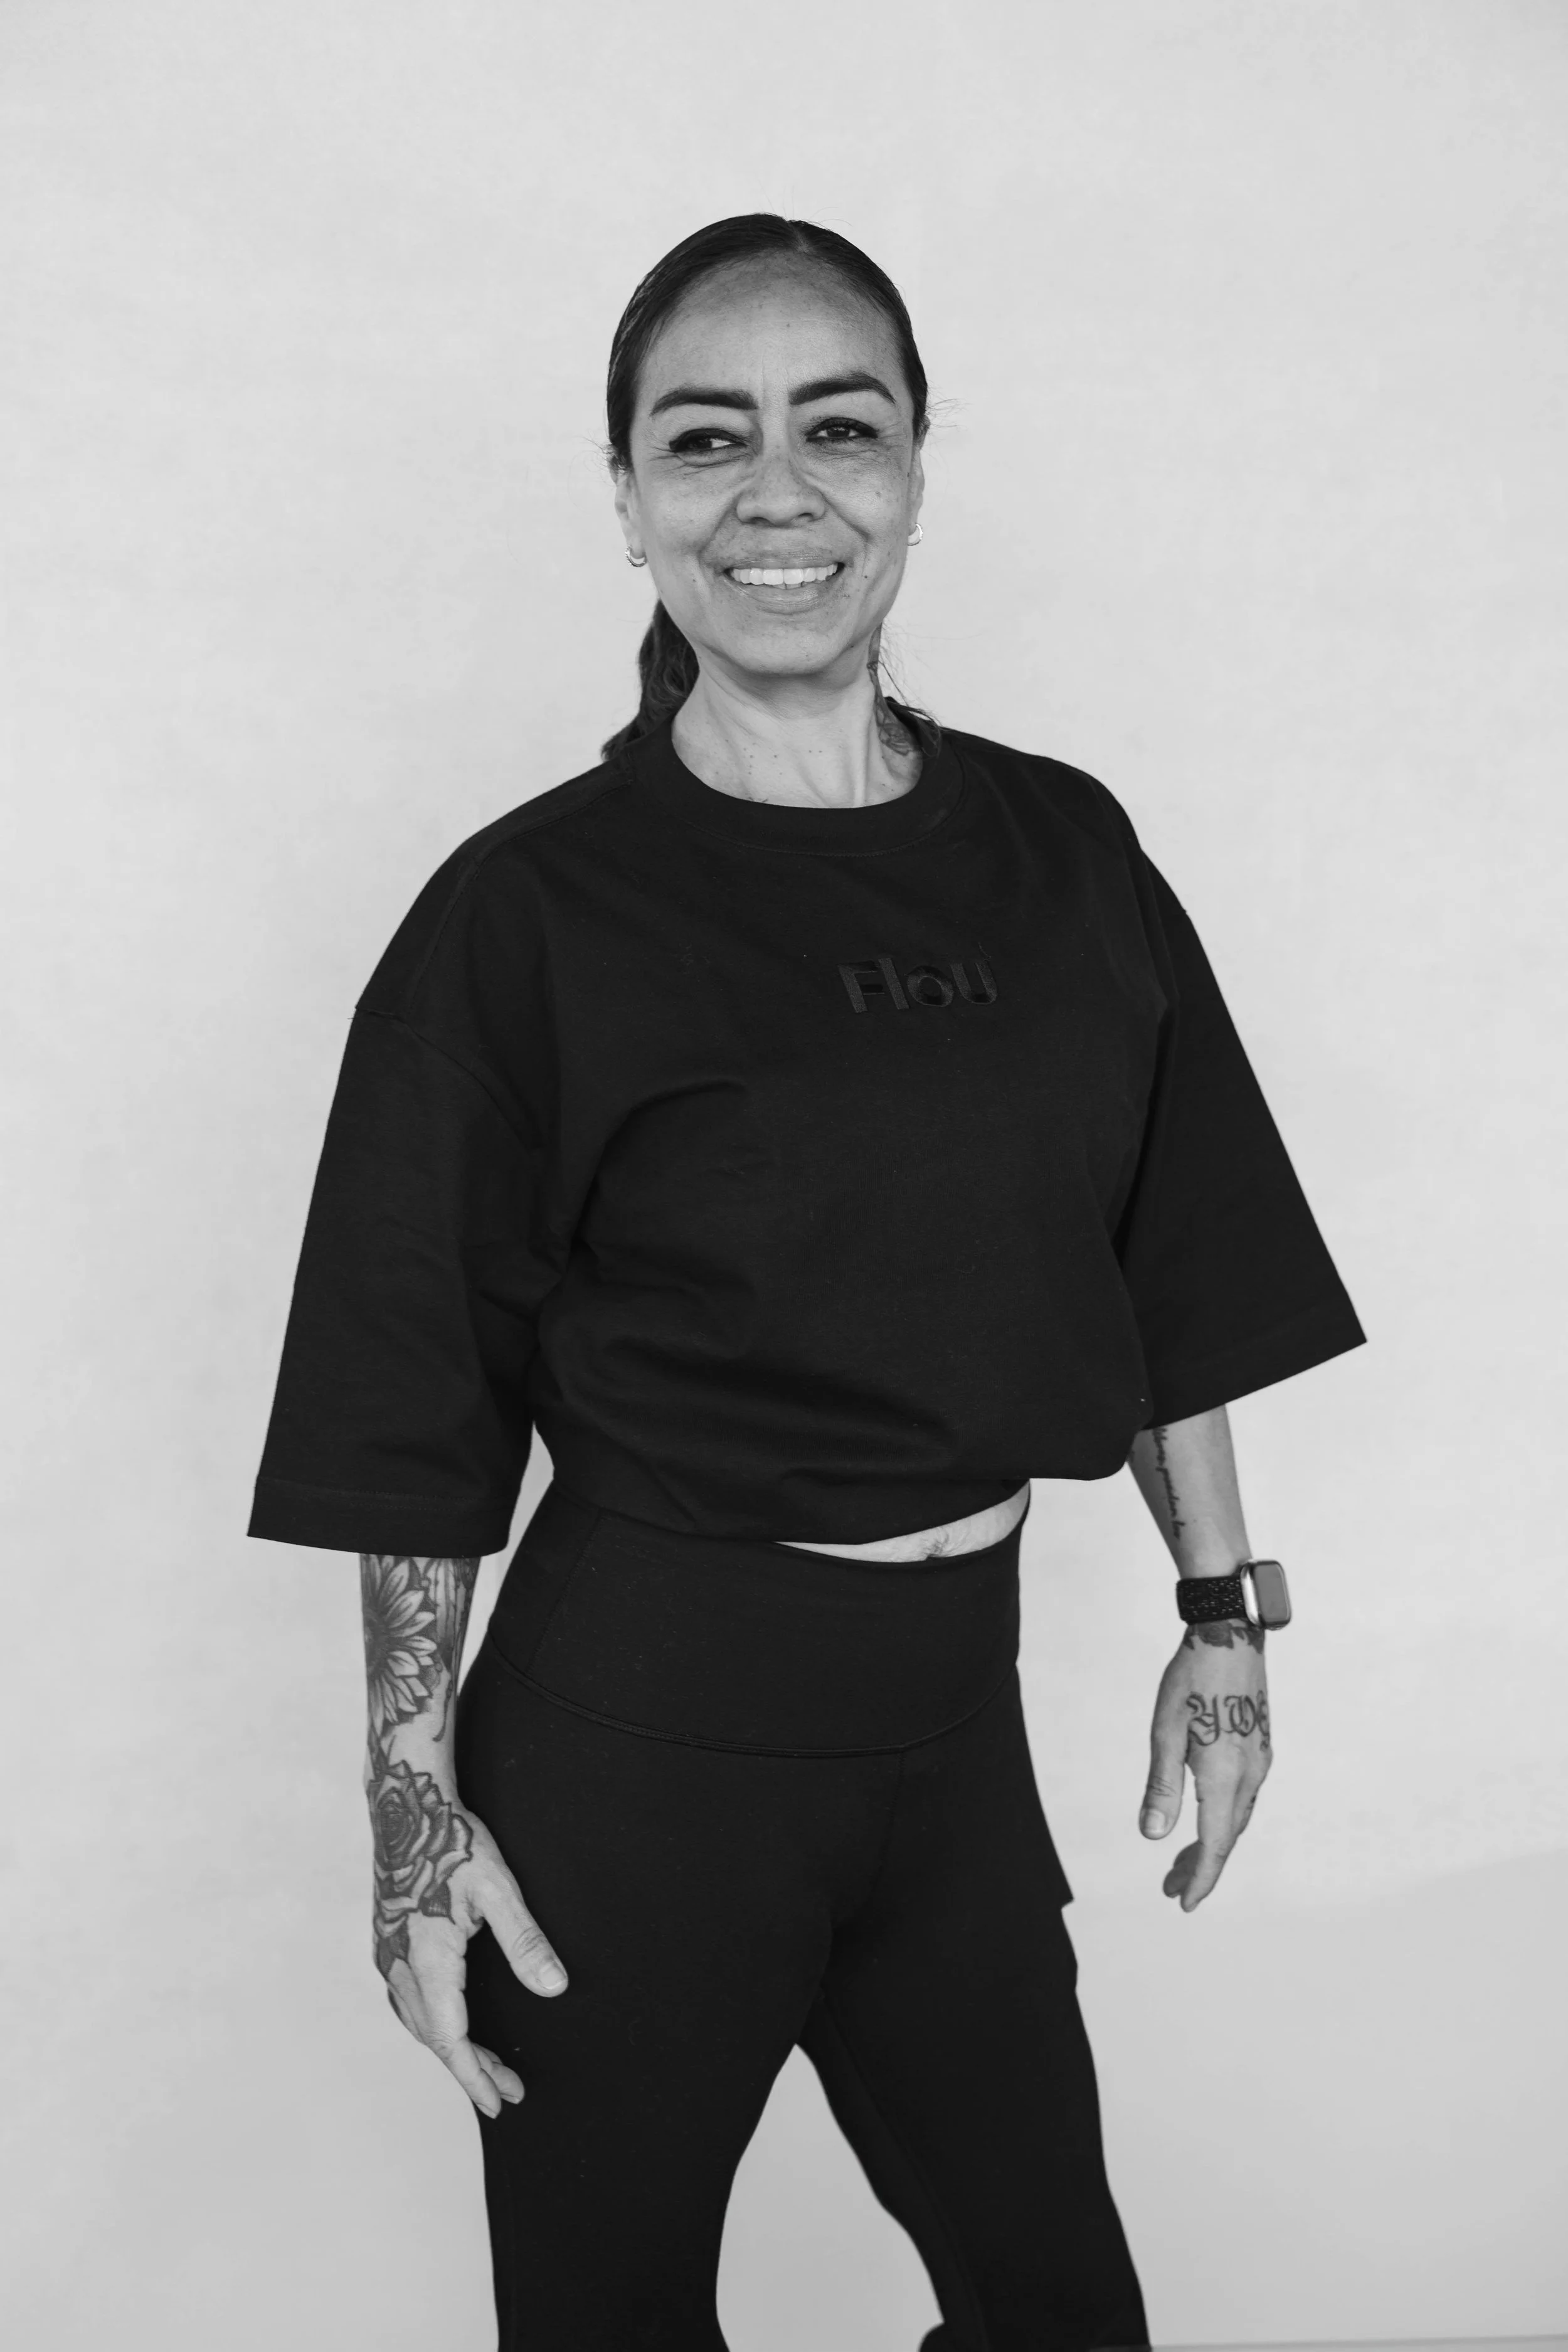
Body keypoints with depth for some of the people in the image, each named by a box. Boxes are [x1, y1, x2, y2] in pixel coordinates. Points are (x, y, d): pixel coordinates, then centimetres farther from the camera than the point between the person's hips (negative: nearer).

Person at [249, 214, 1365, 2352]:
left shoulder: (1062, 855, 2)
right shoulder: (532, 912, -9)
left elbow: (1172, 1281, 9)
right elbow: (418, 1410, -7)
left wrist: (1223, 1616, 8)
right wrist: (415, 1798, -8)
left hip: (955, 1702, 4)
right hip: (638, 1718, -3)